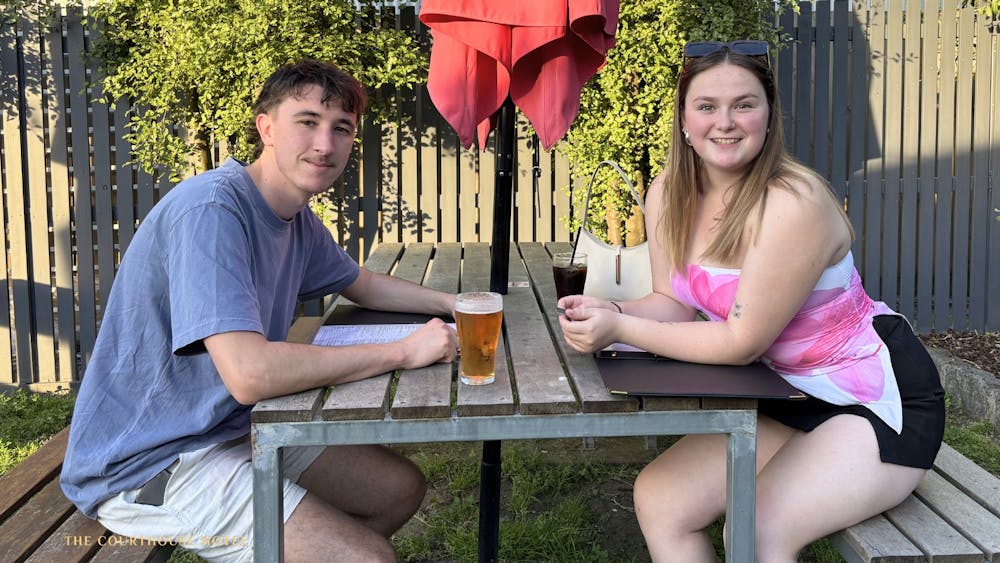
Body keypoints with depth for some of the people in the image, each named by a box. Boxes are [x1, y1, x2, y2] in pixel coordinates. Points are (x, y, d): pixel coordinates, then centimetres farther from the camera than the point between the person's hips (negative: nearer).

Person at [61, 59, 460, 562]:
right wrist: (405, 351, -25)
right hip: (145, 465, -9)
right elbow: (250, 374, -35)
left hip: (233, 429, 10)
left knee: (403, 487, 14)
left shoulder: (296, 217, 5)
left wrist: (450, 304, 5)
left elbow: (363, 286, 24)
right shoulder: (210, 210, -25)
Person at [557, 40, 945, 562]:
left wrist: (620, 329, -25)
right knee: (657, 497, -4)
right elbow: (675, 303, 0)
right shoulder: (668, 193, -5)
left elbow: (742, 341, -25)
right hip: (785, 397, 7)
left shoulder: (793, 202, -28)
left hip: (876, 401, -7)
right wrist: (610, 312, -20)